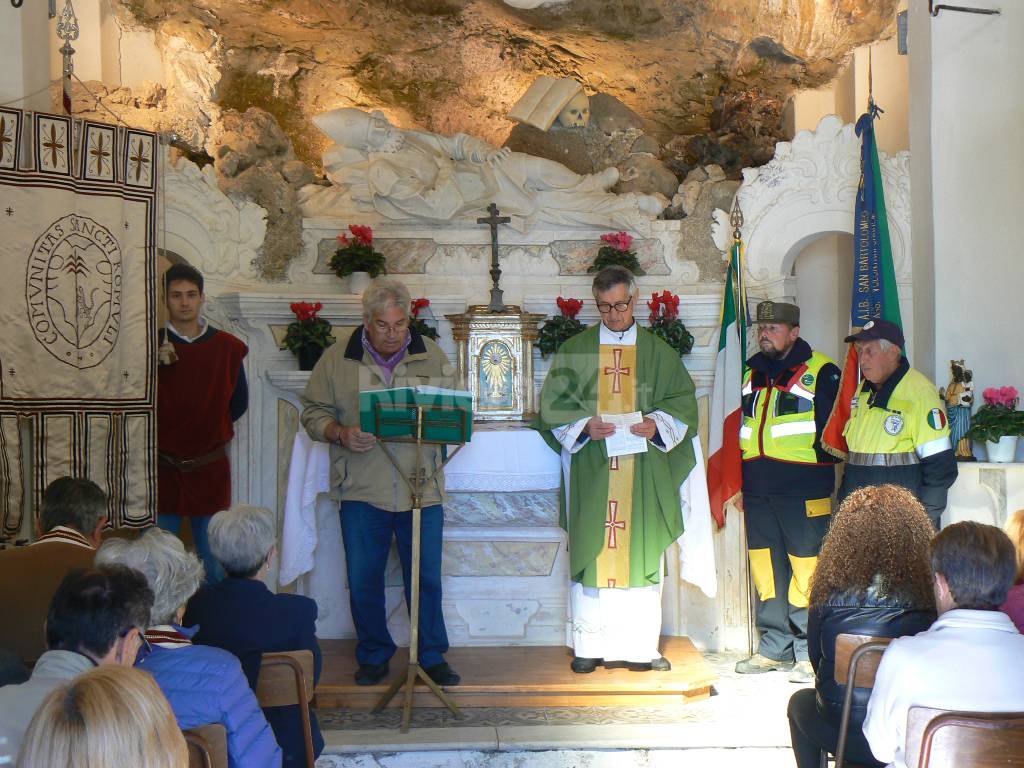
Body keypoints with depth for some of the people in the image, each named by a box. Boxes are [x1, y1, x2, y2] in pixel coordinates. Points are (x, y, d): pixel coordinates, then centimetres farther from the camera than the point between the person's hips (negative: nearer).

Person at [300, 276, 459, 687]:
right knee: (363, 580, 8)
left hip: (421, 488, 1)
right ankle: (373, 655, 26)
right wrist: (340, 434, -15)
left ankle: (433, 657, 23)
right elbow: (313, 412, 4)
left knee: (426, 578, 8)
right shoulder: (337, 357, 1)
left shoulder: (431, 356, 4)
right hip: (362, 489, 0)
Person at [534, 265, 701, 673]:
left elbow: (683, 400, 8)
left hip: (643, 471, 1)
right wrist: (585, 425, -12)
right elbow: (552, 403, 5)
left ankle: (640, 647, 8)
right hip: (590, 468, 0)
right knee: (591, 552, 0)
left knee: (641, 553, 1)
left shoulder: (658, 351, 10)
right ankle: (589, 647, 6)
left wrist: (657, 424, -11)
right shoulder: (575, 350, 9)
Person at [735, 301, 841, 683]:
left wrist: (821, 474, -11)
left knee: (807, 571, -4)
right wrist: (739, 482, 17)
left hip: (803, 492, -6)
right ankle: (774, 646, 21)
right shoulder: (751, 372, 17)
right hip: (757, 490, 6)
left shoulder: (819, 372, -2)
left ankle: (810, 652, 5)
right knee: (766, 568, 10)